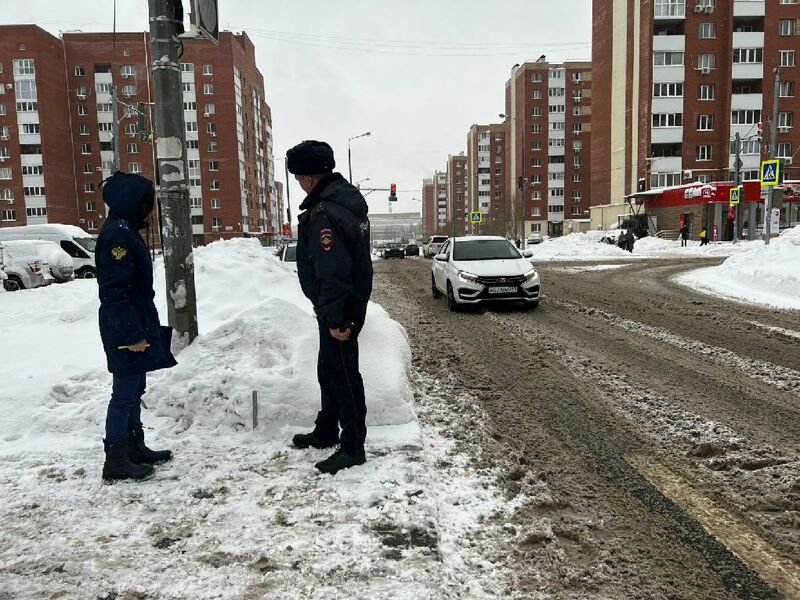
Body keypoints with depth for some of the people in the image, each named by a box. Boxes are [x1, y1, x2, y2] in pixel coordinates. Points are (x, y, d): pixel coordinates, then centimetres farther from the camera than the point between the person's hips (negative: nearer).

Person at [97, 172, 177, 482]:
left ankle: (135, 448, 28)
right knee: (125, 392, -2)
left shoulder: (126, 230, 13)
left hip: (137, 322, 10)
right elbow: (114, 291, -22)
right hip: (125, 329, -10)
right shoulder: (117, 234, -18)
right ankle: (116, 461, 8)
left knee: (134, 389, 17)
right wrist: (132, 334, -23)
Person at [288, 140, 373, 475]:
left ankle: (353, 448, 12)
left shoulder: (324, 213, -24)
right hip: (353, 302, 10)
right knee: (329, 369, 21)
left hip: (339, 310, -10)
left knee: (343, 374, 0)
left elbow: (332, 273, -26)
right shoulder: (349, 196, 8)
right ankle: (326, 431, 36)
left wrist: (335, 318, -21)